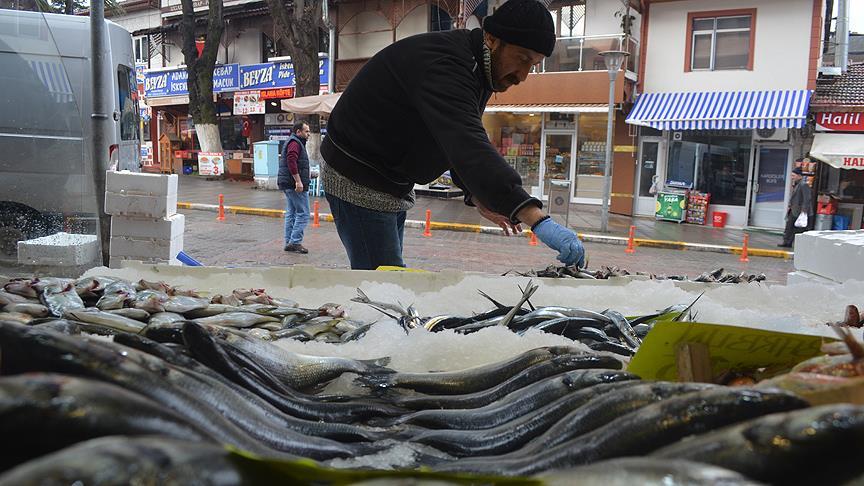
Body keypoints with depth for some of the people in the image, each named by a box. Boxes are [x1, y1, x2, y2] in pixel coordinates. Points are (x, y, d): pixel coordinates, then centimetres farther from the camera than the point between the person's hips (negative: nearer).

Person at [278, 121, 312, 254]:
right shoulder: (295, 143, -11)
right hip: (295, 184, -11)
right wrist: (298, 181, -27)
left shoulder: (294, 142, 22)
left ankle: (289, 242, 15)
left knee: (291, 213, 12)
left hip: (288, 185, 11)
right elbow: (291, 161, -25)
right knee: (303, 214, -8)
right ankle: (295, 242, -8)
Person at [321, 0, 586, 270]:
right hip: (358, 183, -10)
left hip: (394, 185, 10)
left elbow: (462, 146, 15)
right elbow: (468, 147, -42)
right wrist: (538, 221, -49)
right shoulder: (442, 62, -28)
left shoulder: (474, 71, 5)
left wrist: (479, 198, 0)